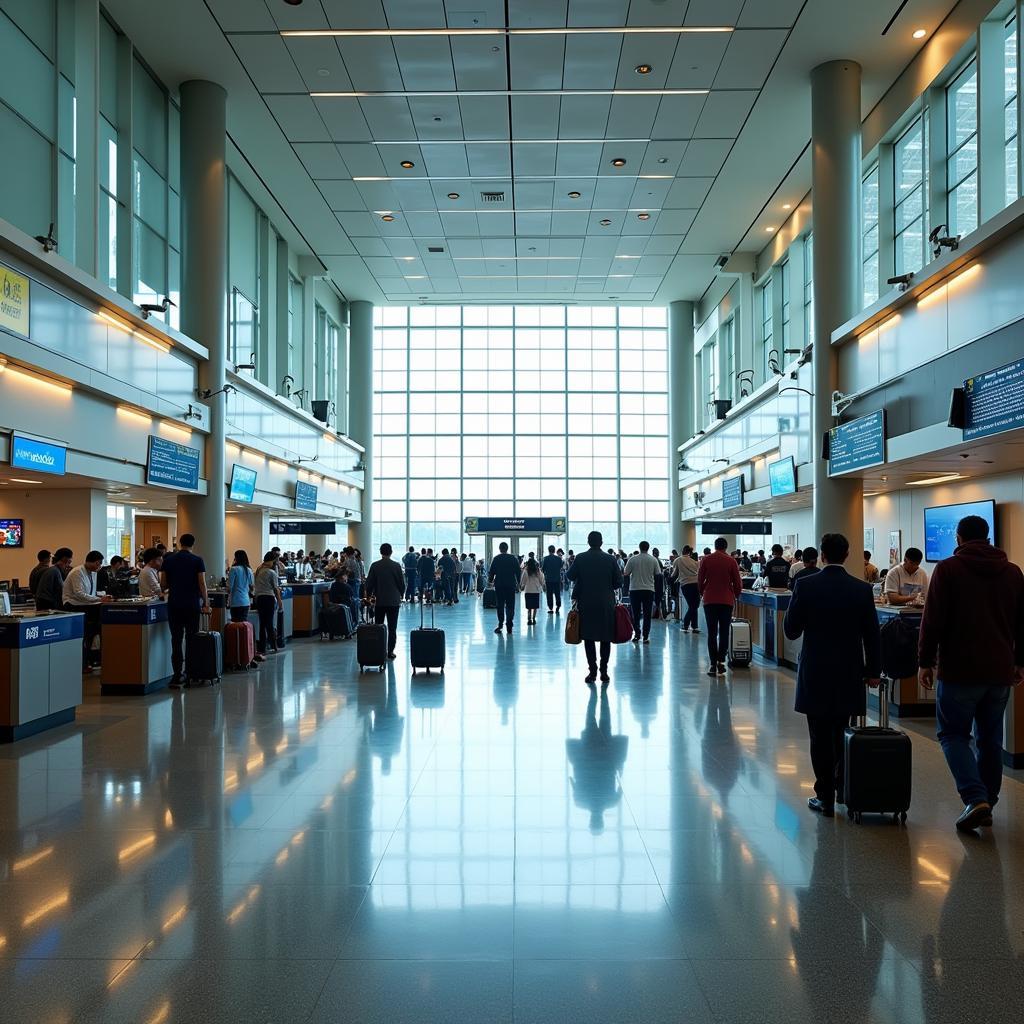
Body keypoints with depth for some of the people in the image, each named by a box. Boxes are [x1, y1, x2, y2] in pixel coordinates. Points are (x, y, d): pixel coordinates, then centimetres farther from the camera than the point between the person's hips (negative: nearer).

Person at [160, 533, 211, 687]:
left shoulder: (168, 560, 4)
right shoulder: (197, 561, -3)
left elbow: (163, 584, 4)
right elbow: (202, 584, -6)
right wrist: (206, 603, 1)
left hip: (174, 604, 2)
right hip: (192, 605, -1)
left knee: (176, 640, 2)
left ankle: (177, 675, -3)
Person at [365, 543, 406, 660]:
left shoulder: (375, 566, -5)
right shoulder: (396, 566, -6)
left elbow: (369, 583, -2)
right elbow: (401, 583, -1)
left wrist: (370, 595, 15)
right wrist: (400, 594, 16)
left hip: (379, 601, 1)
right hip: (394, 601, -1)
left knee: (378, 628, 10)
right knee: (392, 629, 2)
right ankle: (390, 653, 0)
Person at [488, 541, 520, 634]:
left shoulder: (496, 559, -2)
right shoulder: (514, 558, 1)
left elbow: (491, 571, -1)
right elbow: (518, 572, 3)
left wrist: (491, 581, 14)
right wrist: (518, 582, 12)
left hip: (499, 585, 0)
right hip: (511, 585, 1)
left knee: (500, 606, 6)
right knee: (510, 606, 5)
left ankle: (500, 624, 2)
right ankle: (509, 625, -1)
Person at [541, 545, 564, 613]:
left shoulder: (546, 558, -9)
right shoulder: (558, 558, -3)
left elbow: (542, 569, -7)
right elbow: (561, 567, 6)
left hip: (548, 579, -2)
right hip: (557, 579, 2)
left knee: (549, 595, 5)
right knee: (557, 594, 9)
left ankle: (551, 609, 5)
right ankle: (558, 608, 4)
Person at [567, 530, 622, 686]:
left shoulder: (580, 558, -5)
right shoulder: (610, 559, -3)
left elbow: (570, 576, 1)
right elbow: (619, 582, -1)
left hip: (586, 604, 0)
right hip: (607, 604, 1)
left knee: (589, 638, 5)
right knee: (606, 638, 7)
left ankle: (592, 671, 1)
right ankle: (604, 672, 6)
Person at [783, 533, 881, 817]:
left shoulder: (805, 585, -10)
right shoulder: (862, 589, -5)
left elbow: (791, 630, -5)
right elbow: (872, 635, 0)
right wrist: (873, 670, 10)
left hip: (815, 673, -2)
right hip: (848, 674, 2)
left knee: (821, 737, 5)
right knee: (842, 732, 19)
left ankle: (826, 797, 8)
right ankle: (844, 788, 26)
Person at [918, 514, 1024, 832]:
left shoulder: (948, 569, -7)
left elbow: (933, 621, -10)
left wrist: (925, 661, -2)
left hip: (959, 669, -5)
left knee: (953, 734, 4)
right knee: (990, 739, 14)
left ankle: (975, 798, -13)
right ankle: (987, 805, 19)